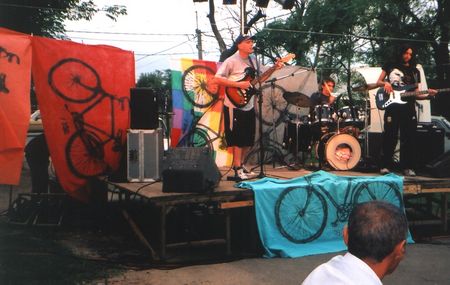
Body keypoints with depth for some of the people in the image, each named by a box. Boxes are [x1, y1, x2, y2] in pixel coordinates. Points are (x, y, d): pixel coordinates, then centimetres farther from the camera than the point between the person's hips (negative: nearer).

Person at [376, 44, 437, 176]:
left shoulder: (415, 71, 15)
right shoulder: (390, 66, 10)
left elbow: (416, 94, 11)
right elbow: (378, 82, 11)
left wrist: (428, 95, -7)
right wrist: (385, 83, -11)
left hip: (408, 108, 2)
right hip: (392, 106, -2)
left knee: (408, 137, 0)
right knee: (390, 136, -4)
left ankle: (407, 167, 3)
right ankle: (386, 165, 1)